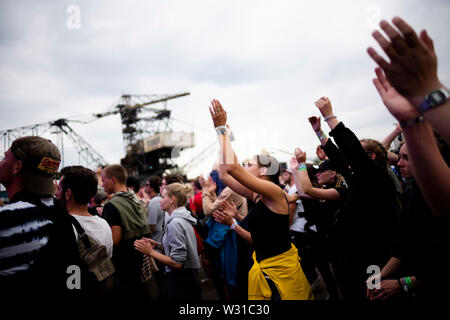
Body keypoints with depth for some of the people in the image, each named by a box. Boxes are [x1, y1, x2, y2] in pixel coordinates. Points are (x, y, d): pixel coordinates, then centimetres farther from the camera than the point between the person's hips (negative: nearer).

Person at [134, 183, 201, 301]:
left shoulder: (175, 223, -20)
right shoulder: (184, 218, 9)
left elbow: (177, 262, -23)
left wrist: (150, 252, -16)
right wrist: (159, 245, 6)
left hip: (181, 283, -9)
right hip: (189, 277, 9)